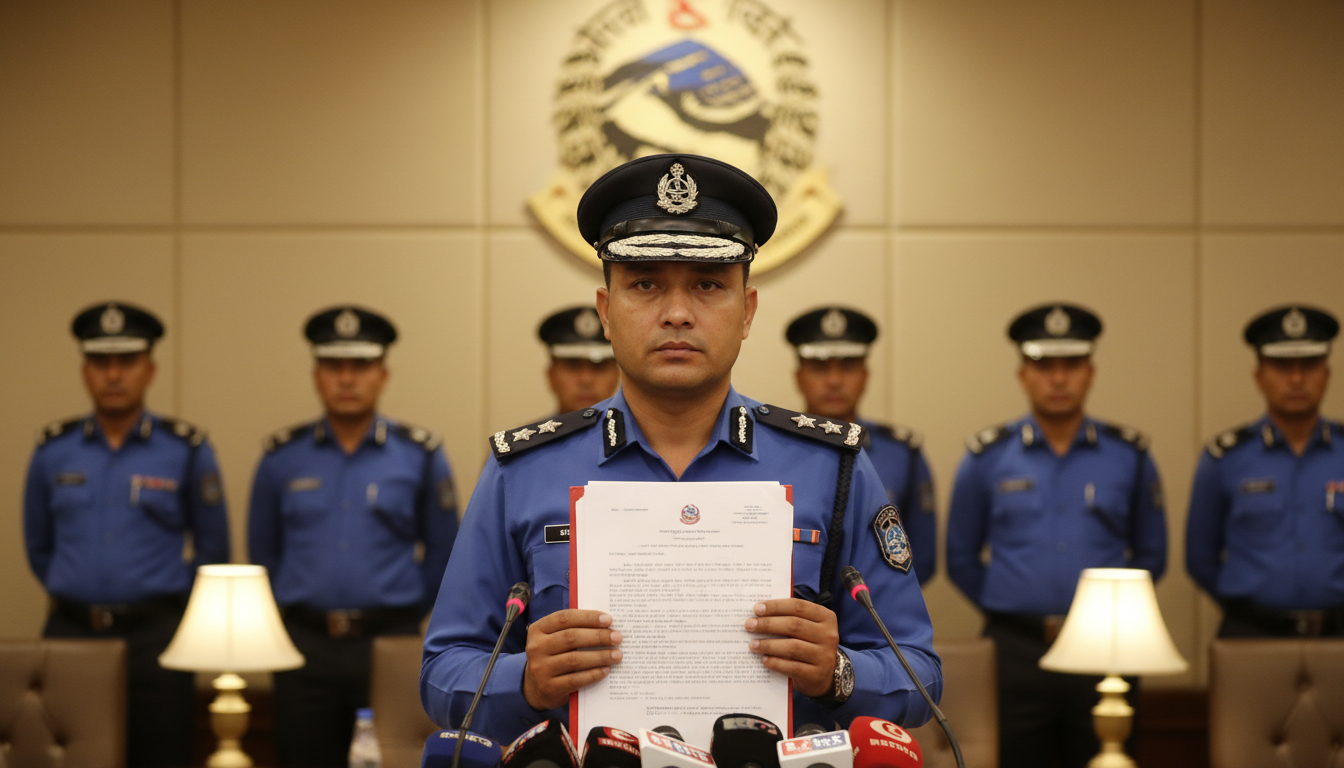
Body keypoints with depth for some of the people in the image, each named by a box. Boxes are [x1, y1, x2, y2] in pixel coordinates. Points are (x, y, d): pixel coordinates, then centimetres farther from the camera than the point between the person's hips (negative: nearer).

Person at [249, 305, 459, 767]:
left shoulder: (420, 455, 3)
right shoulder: (283, 457, 6)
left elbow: (442, 552, 9)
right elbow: (263, 552, 15)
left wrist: (406, 618, 9)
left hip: (389, 644, -1)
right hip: (305, 647, 1)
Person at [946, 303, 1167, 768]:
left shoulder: (1130, 456, 7)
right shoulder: (988, 458, 5)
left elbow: (1151, 555, 16)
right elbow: (961, 559, 12)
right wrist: (1005, 611, 8)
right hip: (1015, 654, 0)